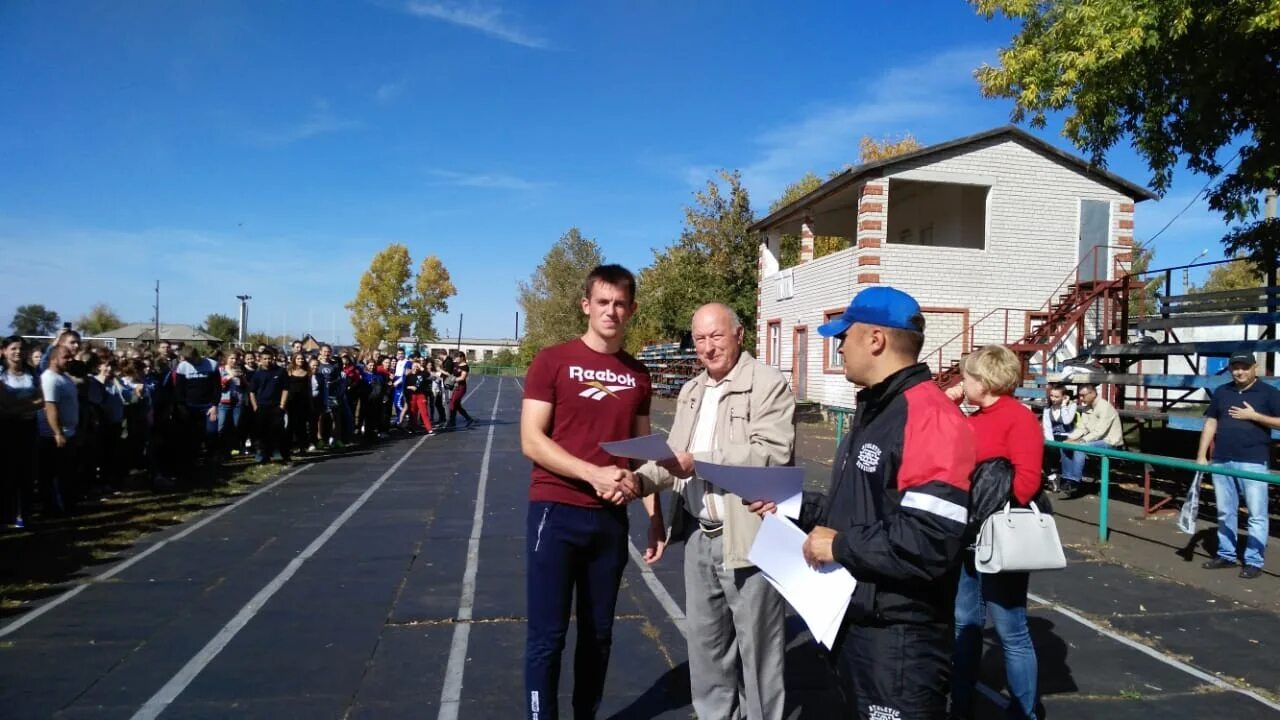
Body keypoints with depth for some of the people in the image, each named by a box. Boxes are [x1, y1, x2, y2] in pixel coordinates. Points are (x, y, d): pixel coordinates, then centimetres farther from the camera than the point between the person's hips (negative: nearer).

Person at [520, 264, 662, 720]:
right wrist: (593, 474, -20)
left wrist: (655, 516, 6)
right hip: (556, 513, -4)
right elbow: (531, 441, -11)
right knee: (547, 636, 2)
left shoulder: (638, 374, 9)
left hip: (611, 518, 4)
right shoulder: (552, 361, -5)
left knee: (598, 634, 14)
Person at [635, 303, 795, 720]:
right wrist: (641, 479, -7)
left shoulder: (769, 384, -10)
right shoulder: (690, 392, 15)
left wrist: (698, 462, -26)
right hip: (699, 536, 7)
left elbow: (773, 452, -22)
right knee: (704, 640, 19)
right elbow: (675, 453, 14)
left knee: (755, 645, 6)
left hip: (747, 537, -7)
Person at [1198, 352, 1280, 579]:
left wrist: (1253, 416, -14)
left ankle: (1254, 561, 7)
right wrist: (1201, 455, 6)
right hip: (1221, 461, 4)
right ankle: (1226, 555, 22)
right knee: (1225, 512, 11)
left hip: (1253, 462, -4)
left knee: (1256, 514, -1)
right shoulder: (1221, 392, 11)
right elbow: (1210, 423, 11)